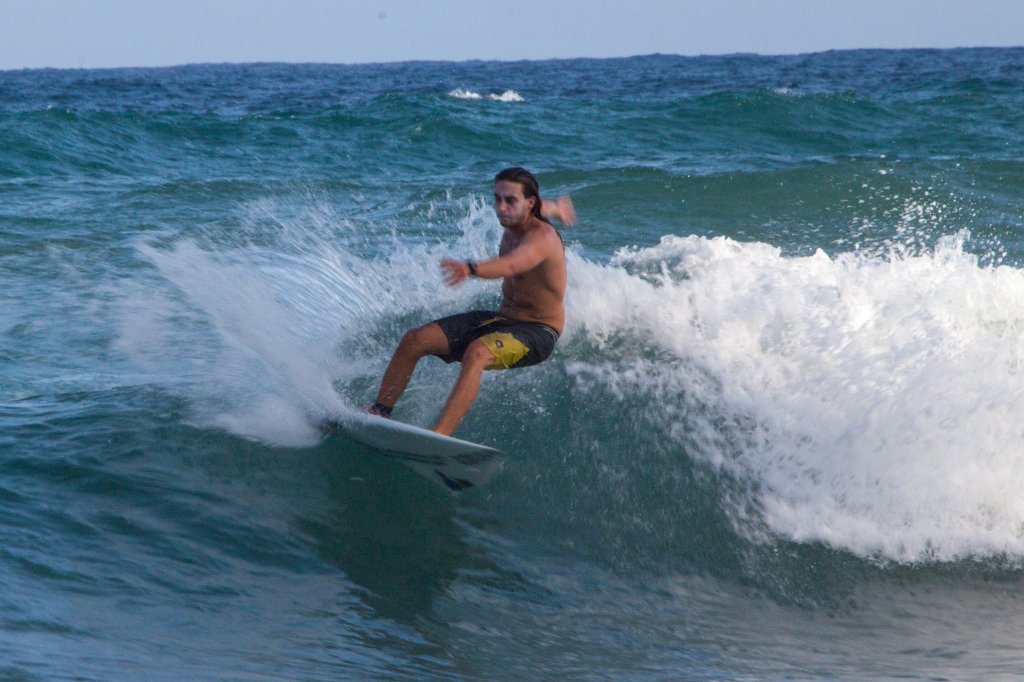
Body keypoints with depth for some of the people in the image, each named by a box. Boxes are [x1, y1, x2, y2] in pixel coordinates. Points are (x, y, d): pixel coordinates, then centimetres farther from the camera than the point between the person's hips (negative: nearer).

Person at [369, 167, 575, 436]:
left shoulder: (540, 237, -25)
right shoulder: (514, 220, 1)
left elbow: (511, 265, -48)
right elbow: (540, 207, 26)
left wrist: (470, 269, -66)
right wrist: (556, 208, 48)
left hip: (537, 333, -9)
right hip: (502, 318, 9)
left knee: (476, 352, -39)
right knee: (414, 340, -4)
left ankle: (439, 436, -48)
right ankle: (379, 412, 6)